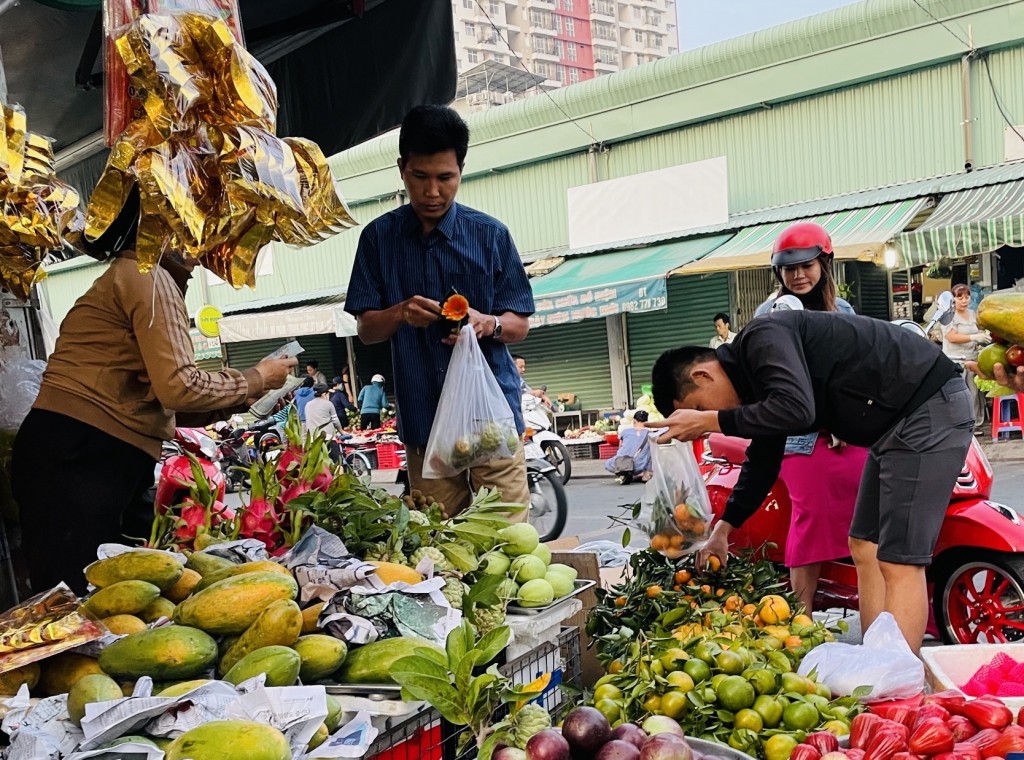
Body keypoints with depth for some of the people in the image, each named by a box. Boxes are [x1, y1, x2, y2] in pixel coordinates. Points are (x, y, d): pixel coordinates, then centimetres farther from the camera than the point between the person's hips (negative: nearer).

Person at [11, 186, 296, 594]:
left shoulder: (126, 275, 26)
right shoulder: (149, 277, -6)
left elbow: (155, 399, 18)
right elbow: (178, 386, -17)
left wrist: (239, 400, 14)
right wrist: (255, 379, -1)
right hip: (80, 459, -10)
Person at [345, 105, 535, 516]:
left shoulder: (490, 234, 3)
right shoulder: (379, 237, 6)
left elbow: (519, 325, 6)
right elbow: (366, 329, 7)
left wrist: (486, 323, -17)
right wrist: (400, 313, -15)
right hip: (423, 419, 1)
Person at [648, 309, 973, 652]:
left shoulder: (763, 338, -17)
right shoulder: (755, 372, 12)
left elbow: (796, 410, -34)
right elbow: (762, 460, 22)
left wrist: (709, 420, -23)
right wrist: (722, 530, 27)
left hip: (932, 407, -10)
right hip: (898, 420, 10)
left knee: (898, 562, -11)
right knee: (865, 547, 12)